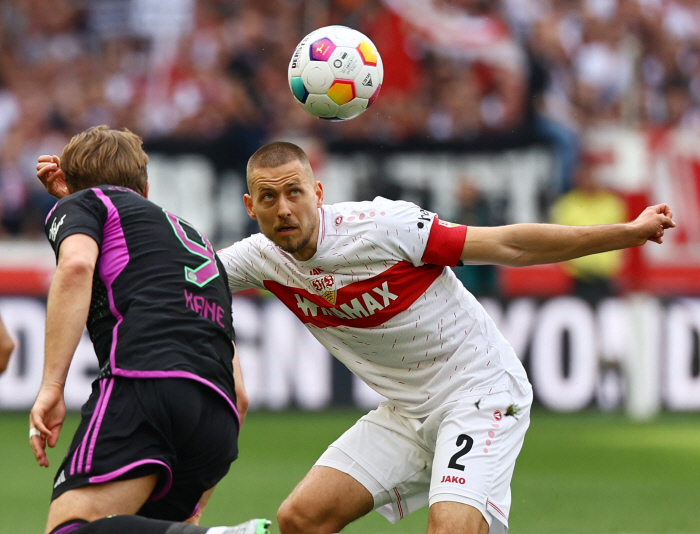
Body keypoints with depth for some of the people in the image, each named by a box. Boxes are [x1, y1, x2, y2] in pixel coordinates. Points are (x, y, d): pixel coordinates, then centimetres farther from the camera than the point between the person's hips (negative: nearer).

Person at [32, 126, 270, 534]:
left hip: (145, 381, -6)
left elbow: (76, 265, -6)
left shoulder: (83, 204, 21)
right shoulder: (199, 243, 39)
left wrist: (52, 387, -8)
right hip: (219, 420, 6)